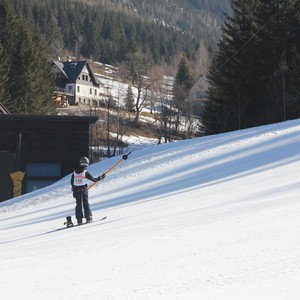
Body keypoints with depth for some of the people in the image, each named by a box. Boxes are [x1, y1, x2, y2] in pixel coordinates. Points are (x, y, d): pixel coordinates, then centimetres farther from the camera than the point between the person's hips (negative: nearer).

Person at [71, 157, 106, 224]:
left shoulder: (75, 171, 3)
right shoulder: (85, 172, -12)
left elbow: (72, 182, 9)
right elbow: (93, 179, -6)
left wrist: (74, 190, 18)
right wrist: (100, 178, 7)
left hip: (76, 189, 4)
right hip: (83, 189, -4)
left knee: (78, 204, 7)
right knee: (86, 203, 4)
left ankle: (79, 220, 3)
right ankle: (88, 218, -2)